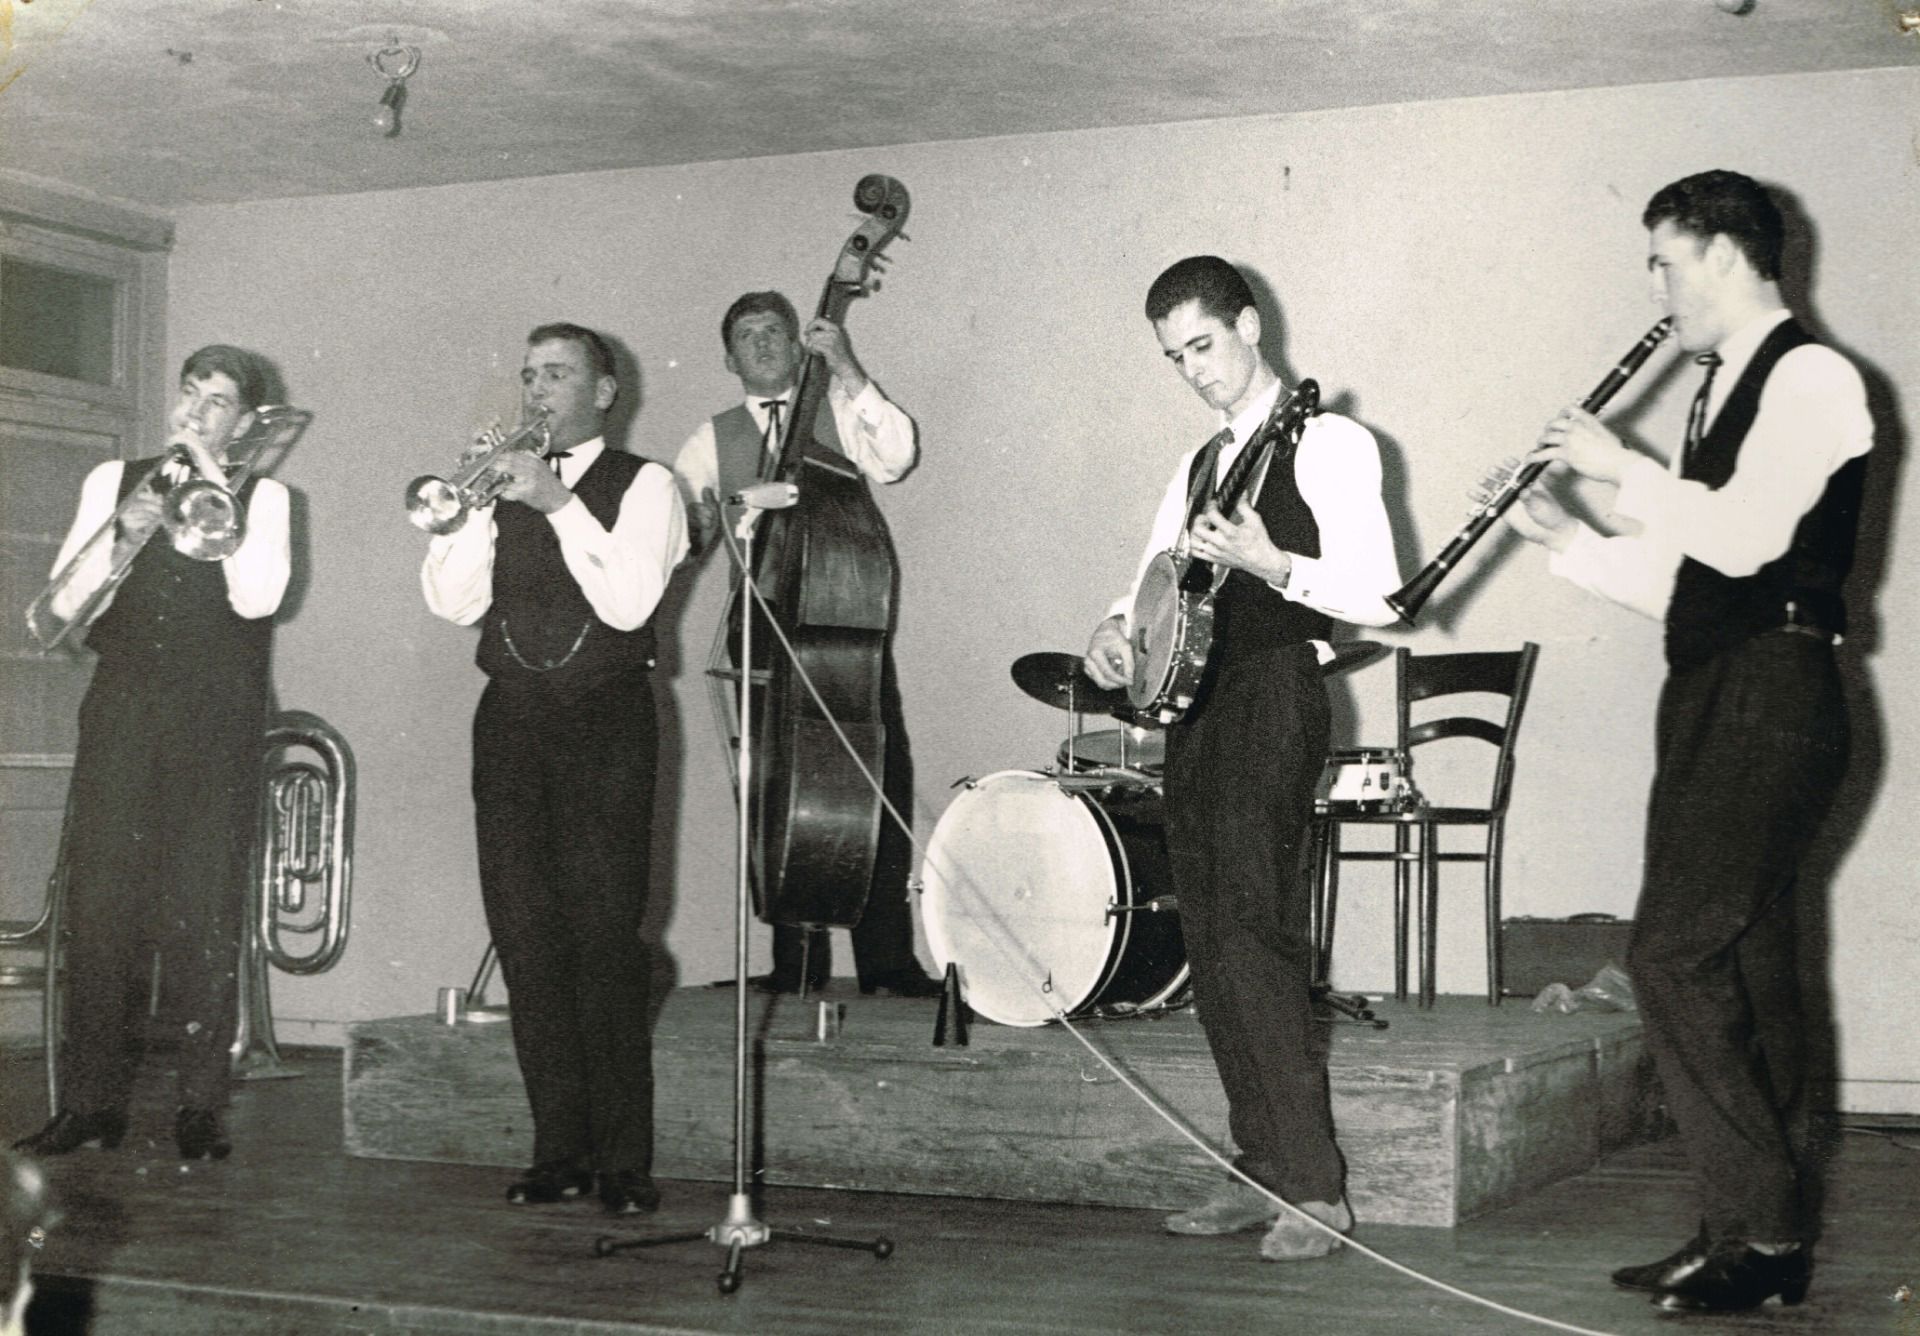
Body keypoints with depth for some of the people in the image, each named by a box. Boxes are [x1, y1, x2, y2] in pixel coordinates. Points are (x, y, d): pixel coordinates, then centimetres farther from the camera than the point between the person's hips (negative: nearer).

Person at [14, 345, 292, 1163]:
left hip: (217, 728, -2)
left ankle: (201, 1106, 3)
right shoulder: (113, 481, 14)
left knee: (204, 915, -4)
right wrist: (125, 535, -11)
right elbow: (64, 604, 6)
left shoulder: (261, 497, 8)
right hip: (120, 719, 2)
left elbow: (255, 597, -9)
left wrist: (213, 487, -9)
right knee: (99, 904, -2)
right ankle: (92, 1101, 5)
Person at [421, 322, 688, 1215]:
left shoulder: (642, 486, 3)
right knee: (526, 938, 2)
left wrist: (557, 504, -16)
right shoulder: (503, 487, 15)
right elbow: (453, 602, 3)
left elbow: (629, 602, -13)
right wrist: (475, 499, -6)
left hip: (605, 723, -4)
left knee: (604, 937, -8)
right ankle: (559, 1151, 9)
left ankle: (625, 1162, -3)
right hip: (512, 720, 4)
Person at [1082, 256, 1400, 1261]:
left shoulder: (1327, 443, -3)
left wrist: (1269, 564, -24)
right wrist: (1118, 627, 2)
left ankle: (1314, 1189, -13)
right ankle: (1260, 1175, 13)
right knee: (1214, 950, 7)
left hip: (1274, 698, -8)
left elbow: (1376, 595, -11)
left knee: (1254, 937, -15)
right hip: (1194, 702, 8)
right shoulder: (1199, 465, 21)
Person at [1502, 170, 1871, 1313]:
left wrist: (1622, 467, -11)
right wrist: (1567, 536, 10)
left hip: (1774, 699, -9)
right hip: (1713, 699, 10)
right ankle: (1765, 1238, 14)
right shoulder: (1727, 392, 20)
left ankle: (1765, 1228, -8)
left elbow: (1743, 538, -22)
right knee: (1746, 963, 9)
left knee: (1675, 952, -15)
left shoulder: (1810, 377, -8)